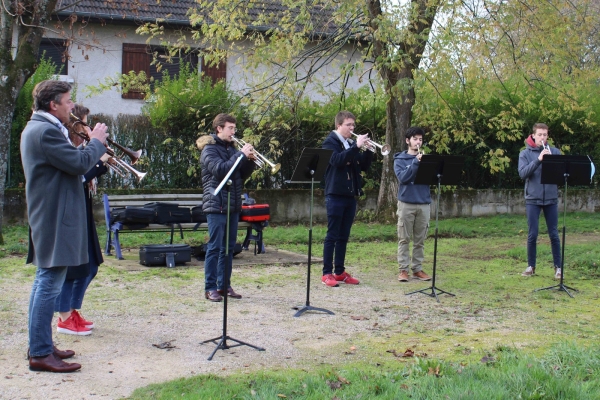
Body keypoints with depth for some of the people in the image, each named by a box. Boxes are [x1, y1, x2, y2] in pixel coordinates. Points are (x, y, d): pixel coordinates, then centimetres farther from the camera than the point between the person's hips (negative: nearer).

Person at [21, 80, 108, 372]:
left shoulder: (37, 128, 16)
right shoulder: (46, 130, -19)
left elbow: (67, 163, 18)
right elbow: (79, 163, -22)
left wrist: (93, 146, 9)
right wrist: (97, 142, -6)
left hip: (48, 216, 12)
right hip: (54, 219, -12)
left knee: (44, 282, 16)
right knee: (49, 284, -8)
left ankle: (40, 345, 24)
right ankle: (40, 354, -4)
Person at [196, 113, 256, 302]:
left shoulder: (232, 148, 17)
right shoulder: (209, 149, -6)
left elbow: (243, 174, 15)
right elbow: (220, 170, -23)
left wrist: (250, 160, -4)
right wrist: (241, 155, -21)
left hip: (233, 205, 7)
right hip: (216, 205, -7)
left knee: (228, 247, 10)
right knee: (214, 247, -5)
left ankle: (224, 285, 16)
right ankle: (210, 288, -1)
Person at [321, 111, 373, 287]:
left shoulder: (352, 144, 16)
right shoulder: (330, 141, -4)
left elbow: (364, 166, 12)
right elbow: (337, 160, -22)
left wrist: (368, 150, -4)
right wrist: (356, 147, -25)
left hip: (350, 195, 7)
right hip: (335, 195, -7)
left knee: (343, 236, 9)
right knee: (332, 235, -5)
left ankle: (340, 271, 14)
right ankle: (327, 273, -1)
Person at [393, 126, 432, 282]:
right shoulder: (400, 159, 4)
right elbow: (402, 177, -11)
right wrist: (416, 162, -17)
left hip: (424, 203, 3)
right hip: (406, 203, -3)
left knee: (420, 240, 7)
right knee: (404, 239, 0)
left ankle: (417, 269, 14)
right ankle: (403, 269, 5)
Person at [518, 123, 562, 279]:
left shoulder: (555, 152, 5)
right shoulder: (525, 154, 2)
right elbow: (522, 173, -12)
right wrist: (538, 159, -22)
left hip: (551, 199, 1)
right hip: (533, 199, -1)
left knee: (554, 234, 5)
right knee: (532, 235, 3)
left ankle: (558, 267, 14)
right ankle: (531, 266, 14)